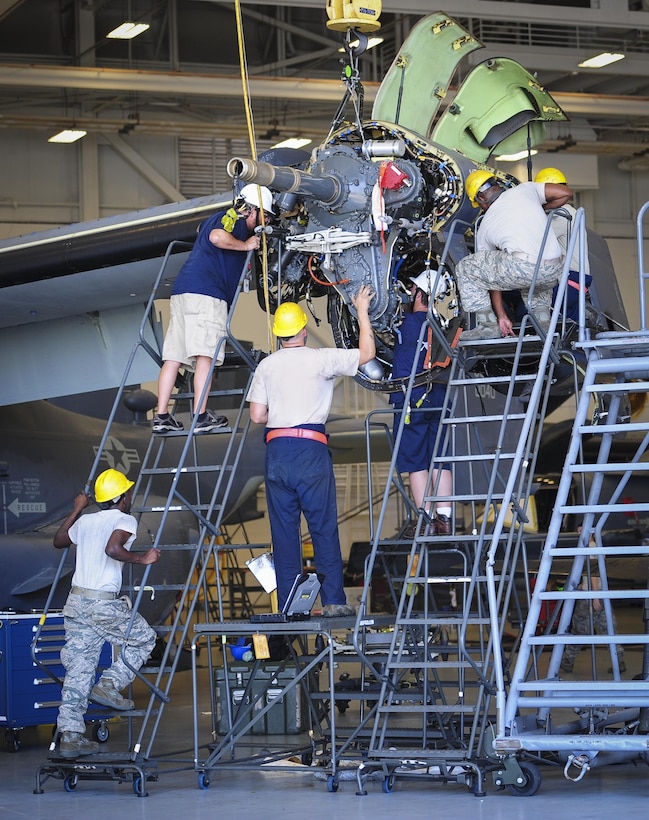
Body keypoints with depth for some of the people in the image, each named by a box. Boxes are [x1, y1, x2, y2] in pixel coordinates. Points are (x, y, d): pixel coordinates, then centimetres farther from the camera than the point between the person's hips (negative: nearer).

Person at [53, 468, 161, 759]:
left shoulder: (85, 521, 15)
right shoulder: (125, 520, -4)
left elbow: (58, 541, 33)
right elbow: (112, 549, -23)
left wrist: (77, 509, 39)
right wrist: (142, 558, -11)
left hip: (76, 602, 7)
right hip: (103, 604, -6)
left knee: (78, 670, 6)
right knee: (144, 638, 17)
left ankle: (70, 736, 3)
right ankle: (109, 685, 3)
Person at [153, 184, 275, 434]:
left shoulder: (216, 218, 28)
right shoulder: (233, 218, 0)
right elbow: (217, 237, -20)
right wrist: (245, 245, -8)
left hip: (181, 291, 9)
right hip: (206, 292, -9)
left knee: (173, 357, 3)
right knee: (205, 354, -11)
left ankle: (161, 416, 0)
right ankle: (201, 417, -16)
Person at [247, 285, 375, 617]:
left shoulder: (266, 366, 8)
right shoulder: (319, 358, -1)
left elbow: (257, 415, 6)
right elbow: (366, 353, 5)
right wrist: (362, 310, 14)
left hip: (276, 450, 3)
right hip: (311, 450, -3)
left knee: (283, 530, 6)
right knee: (324, 527, 1)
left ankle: (287, 606, 5)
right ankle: (333, 600, -2)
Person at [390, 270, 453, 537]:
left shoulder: (409, 322, -12)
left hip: (411, 401, -6)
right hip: (439, 399, 6)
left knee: (415, 463, 0)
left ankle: (426, 521, -2)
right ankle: (444, 518, 6)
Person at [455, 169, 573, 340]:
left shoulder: (485, 225, 20)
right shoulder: (525, 190, 21)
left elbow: (492, 278, 24)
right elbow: (565, 193, 20)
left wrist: (501, 316, 31)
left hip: (521, 268, -4)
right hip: (553, 274, 4)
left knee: (465, 268, 15)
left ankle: (488, 325, 10)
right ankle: (543, 322, 22)